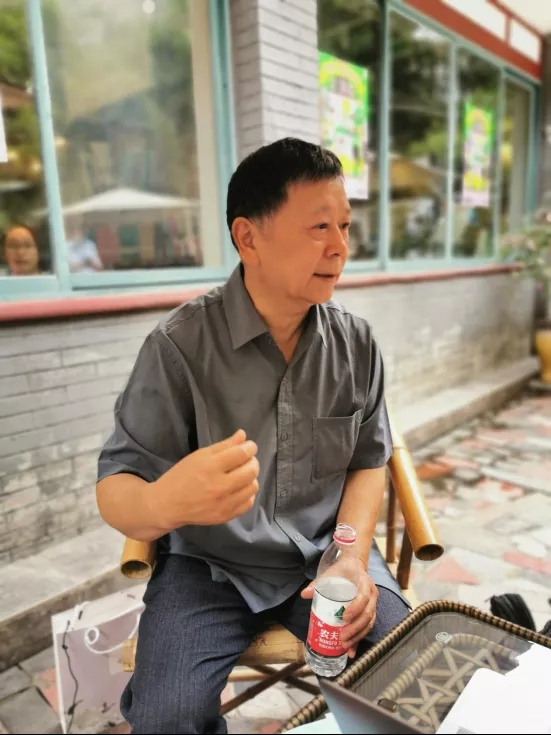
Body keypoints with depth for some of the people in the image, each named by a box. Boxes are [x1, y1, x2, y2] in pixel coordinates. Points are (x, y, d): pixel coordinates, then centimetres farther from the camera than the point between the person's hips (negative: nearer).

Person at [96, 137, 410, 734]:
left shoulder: (356, 342, -4)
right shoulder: (181, 345, -17)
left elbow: (369, 461, 4)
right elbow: (114, 492, -17)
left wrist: (352, 560, -11)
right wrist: (164, 502, -41)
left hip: (325, 554, 3)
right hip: (211, 567, -2)